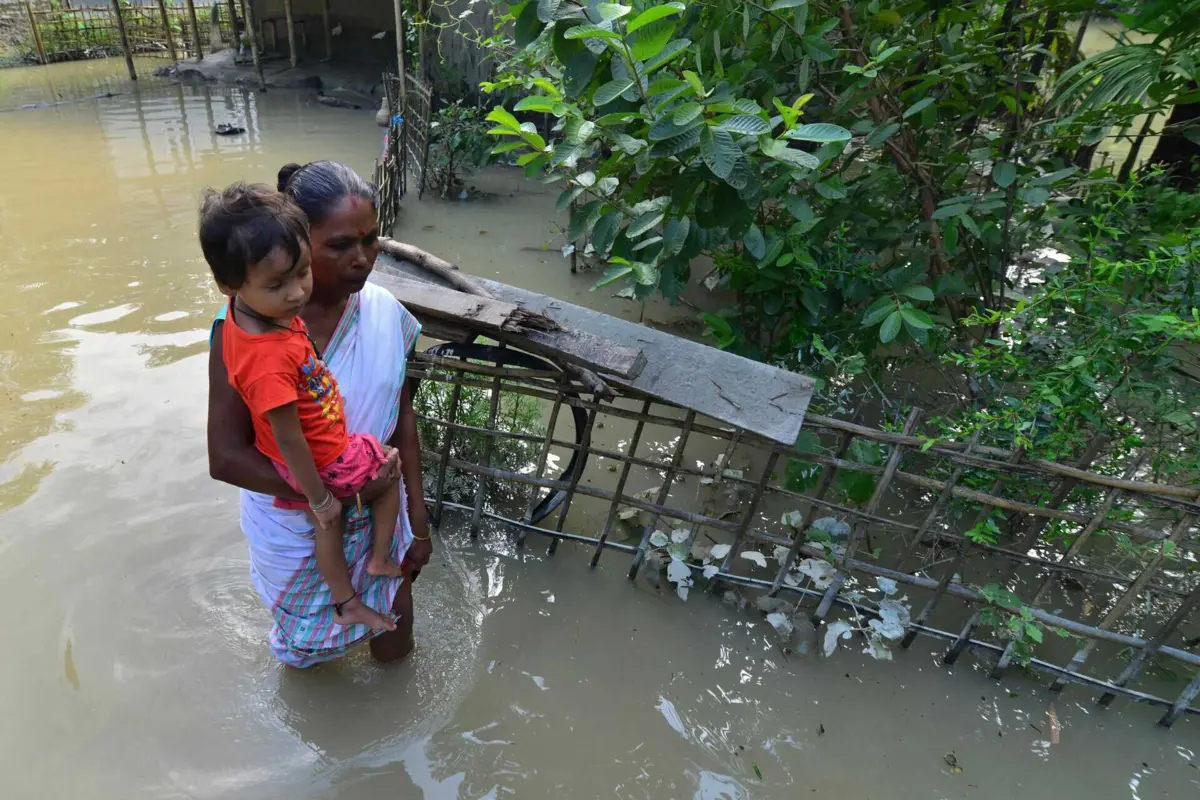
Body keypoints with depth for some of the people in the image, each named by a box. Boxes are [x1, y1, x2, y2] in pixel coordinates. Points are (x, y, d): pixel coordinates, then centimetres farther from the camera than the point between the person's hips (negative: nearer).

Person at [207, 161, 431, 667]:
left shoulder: (385, 312, -12)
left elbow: (402, 418, -2)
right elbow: (225, 457, -20)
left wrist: (418, 521, 1)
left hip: (379, 513, 3)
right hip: (294, 525, -2)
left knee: (394, 645, 19)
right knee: (306, 647, 25)